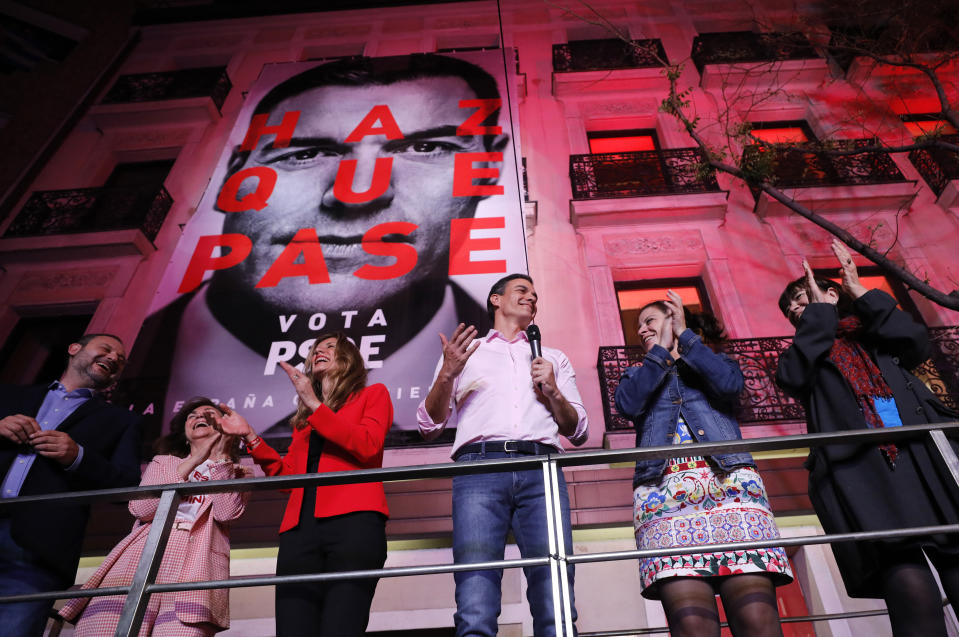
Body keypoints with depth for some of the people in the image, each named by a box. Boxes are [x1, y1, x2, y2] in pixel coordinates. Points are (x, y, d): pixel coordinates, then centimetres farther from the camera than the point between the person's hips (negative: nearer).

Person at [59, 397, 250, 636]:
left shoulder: (238, 473, 21)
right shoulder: (163, 462, 27)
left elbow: (227, 512, 0)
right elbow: (141, 508, 7)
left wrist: (221, 455, 0)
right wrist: (194, 460, 3)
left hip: (196, 560, -2)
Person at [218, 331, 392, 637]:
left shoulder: (373, 394, 17)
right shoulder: (304, 419, 30)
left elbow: (368, 446, -2)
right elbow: (287, 476, 22)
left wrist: (315, 405, -3)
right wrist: (251, 436, 15)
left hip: (354, 520, -4)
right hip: (300, 529, 5)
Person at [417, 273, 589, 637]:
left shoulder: (554, 358, 31)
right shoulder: (463, 352, 26)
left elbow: (578, 432, 23)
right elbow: (429, 426, 17)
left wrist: (552, 391, 6)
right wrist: (447, 375, 0)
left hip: (541, 469, 2)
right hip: (479, 465, -1)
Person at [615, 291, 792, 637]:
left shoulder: (716, 361, 26)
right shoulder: (638, 374, 29)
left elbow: (729, 384, 0)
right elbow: (627, 404, 4)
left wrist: (684, 335, 9)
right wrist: (662, 349, 12)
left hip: (729, 482, 0)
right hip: (664, 489, 1)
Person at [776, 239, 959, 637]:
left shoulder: (875, 337, 28)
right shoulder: (804, 352, 25)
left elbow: (916, 343, 6)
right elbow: (792, 377, 1)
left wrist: (858, 290, 11)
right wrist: (821, 309, 11)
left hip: (926, 453, 1)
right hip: (860, 468, -1)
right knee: (911, 591, -20)